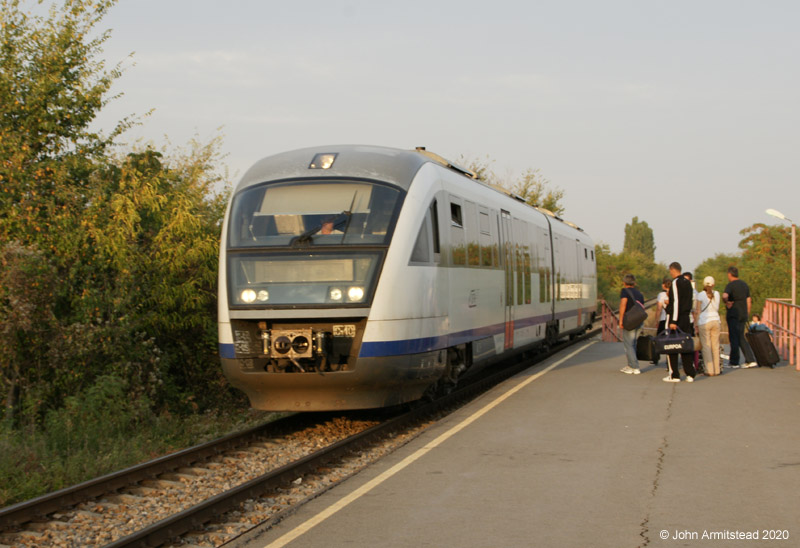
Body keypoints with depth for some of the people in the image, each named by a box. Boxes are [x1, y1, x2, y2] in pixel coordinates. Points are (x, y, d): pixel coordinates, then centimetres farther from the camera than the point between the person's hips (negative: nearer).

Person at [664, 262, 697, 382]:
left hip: (674, 318, -7)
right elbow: (692, 299, 18)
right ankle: (690, 374, 7)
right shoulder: (688, 283, 12)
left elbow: (676, 302, -18)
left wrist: (674, 321, -19)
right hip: (686, 317, 7)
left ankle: (674, 375, 0)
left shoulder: (675, 283, -13)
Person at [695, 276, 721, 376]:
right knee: (715, 346, 9)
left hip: (704, 322, -3)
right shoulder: (717, 294, 5)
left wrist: (696, 324, 0)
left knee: (706, 346, 0)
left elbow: (698, 311, -5)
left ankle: (709, 370, -2)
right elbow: (717, 308, 11)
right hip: (715, 320, 3)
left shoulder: (701, 295, -5)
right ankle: (716, 370, 11)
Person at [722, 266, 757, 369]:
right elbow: (749, 300, 15)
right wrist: (747, 314, 20)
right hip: (743, 314, 7)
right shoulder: (745, 284, 12)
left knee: (734, 338, 0)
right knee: (741, 337, 13)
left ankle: (734, 362, 5)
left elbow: (724, 296, -32)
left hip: (733, 314, -7)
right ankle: (751, 359, 3)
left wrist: (726, 302, -13)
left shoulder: (730, 285, -12)